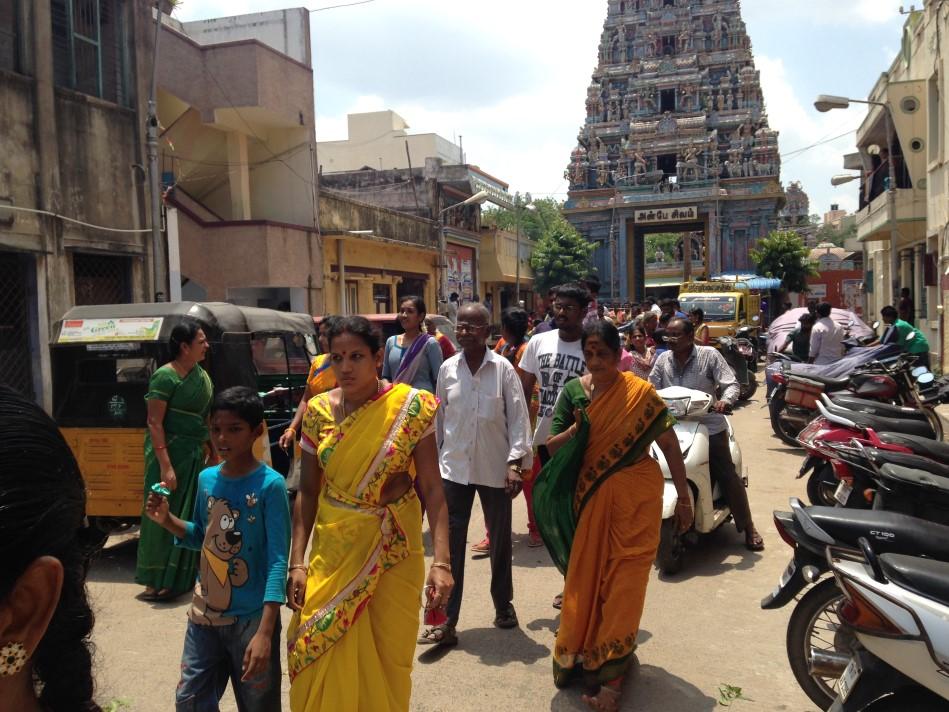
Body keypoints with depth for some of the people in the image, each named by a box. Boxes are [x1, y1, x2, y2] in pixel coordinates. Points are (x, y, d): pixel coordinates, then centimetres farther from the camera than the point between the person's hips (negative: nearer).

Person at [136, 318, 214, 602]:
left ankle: (180, 578, 22)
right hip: (170, 452, -7)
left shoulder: (202, 376, 9)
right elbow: (154, 423, -16)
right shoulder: (165, 376, -14)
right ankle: (157, 581, 10)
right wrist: (165, 465, -21)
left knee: (189, 516, 11)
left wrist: (213, 453, 16)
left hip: (195, 454, 7)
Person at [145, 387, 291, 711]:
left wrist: (265, 631, -26)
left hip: (251, 619, -5)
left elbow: (278, 561, -19)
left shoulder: (270, 485, -17)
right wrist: (167, 520, -3)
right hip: (204, 613, 5)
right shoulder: (206, 479, 1)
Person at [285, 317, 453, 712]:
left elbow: (432, 489, -11)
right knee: (323, 657, 6)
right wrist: (297, 562, -3)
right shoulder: (318, 411, -2)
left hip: (394, 551, -2)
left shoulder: (412, 408, -10)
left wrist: (441, 561, -19)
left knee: (388, 660, 9)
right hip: (333, 550, 2)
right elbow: (307, 491, 3)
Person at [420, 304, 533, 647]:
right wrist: (433, 459, 12)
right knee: (450, 543, 0)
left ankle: (503, 604, 35)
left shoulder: (503, 369, -6)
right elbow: (439, 418, 9)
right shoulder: (447, 369, 2)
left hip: (494, 468, -1)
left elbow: (518, 417, -7)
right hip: (454, 467, 2)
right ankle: (447, 621, 6)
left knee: (500, 541, 14)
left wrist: (515, 462, -13)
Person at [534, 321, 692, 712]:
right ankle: (578, 651, 36)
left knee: (624, 581, 3)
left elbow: (670, 444, -4)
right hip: (590, 497, 3)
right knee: (586, 576, 13)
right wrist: (575, 429, -19)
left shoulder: (640, 393, -9)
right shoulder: (573, 391, 0)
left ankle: (611, 668, 18)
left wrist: (684, 496, -2)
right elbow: (552, 446, 1)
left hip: (635, 497, -3)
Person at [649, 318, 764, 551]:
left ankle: (748, 527, 13)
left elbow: (731, 384, -8)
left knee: (728, 477, -2)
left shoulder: (709, 355, -5)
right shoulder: (663, 360, 6)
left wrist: (725, 401, -29)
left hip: (709, 427, -3)